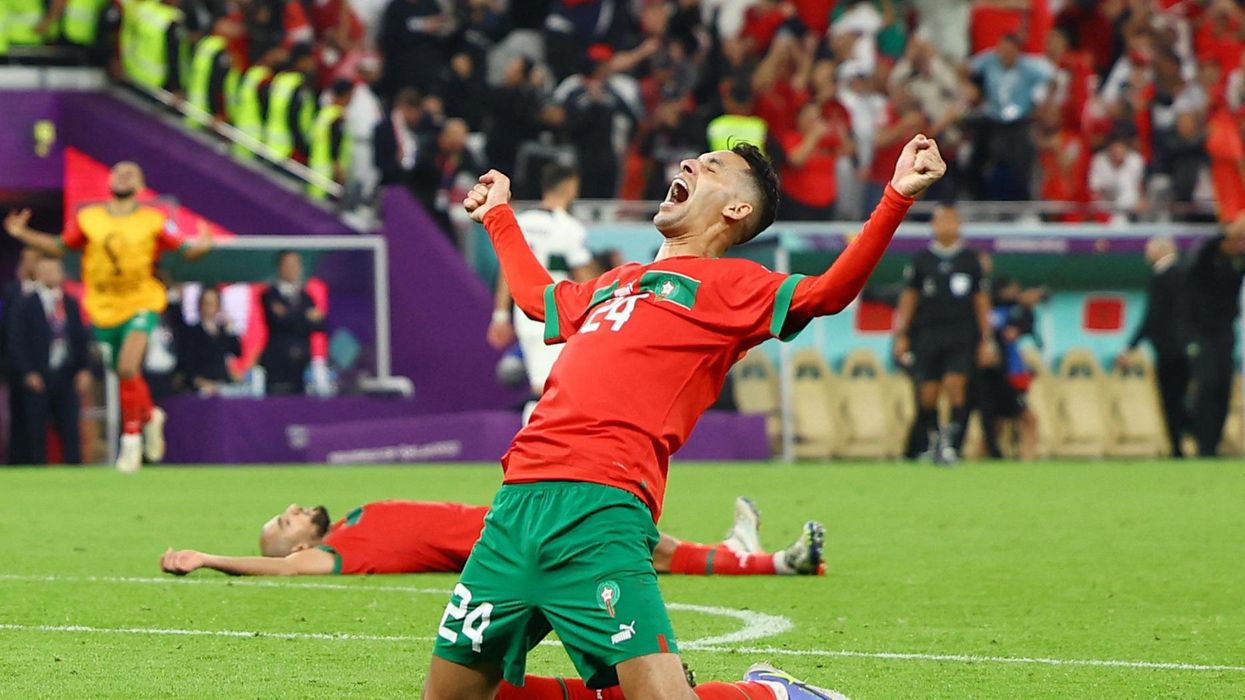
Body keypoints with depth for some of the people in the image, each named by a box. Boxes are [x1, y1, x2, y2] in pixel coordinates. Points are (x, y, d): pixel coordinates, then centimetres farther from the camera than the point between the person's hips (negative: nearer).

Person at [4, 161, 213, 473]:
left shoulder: (154, 220, -2)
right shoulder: (87, 218, 5)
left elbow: (183, 250, -2)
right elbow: (60, 247, 14)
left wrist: (202, 246, -23)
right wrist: (23, 234, 3)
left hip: (141, 305, -4)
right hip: (103, 308, 4)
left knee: (128, 369, -23)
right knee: (126, 375, 13)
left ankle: (131, 436, -9)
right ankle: (150, 416, 43)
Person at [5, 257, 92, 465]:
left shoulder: (71, 304, 12)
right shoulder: (26, 305, -1)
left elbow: (80, 339, 14)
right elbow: (16, 343, -4)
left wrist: (83, 369, 3)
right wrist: (28, 373, -12)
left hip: (66, 376, 3)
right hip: (37, 378, -3)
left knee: (70, 431, 1)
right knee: (36, 434, -1)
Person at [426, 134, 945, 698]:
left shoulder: (731, 285, 10)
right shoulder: (615, 284, 29)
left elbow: (827, 292, -7)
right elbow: (535, 293, 50)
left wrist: (897, 196, -16)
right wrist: (498, 215, 62)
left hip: (600, 508, -7)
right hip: (518, 500, 7)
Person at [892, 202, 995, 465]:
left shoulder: (970, 260, 7)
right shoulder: (921, 260, 7)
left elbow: (981, 301, 11)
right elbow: (908, 298, 10)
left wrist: (986, 339, 8)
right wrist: (901, 335, 5)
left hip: (961, 336, -1)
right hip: (928, 333, 1)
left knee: (955, 384, -17)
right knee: (928, 392, 1)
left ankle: (950, 442, -17)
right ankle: (934, 438, 19)